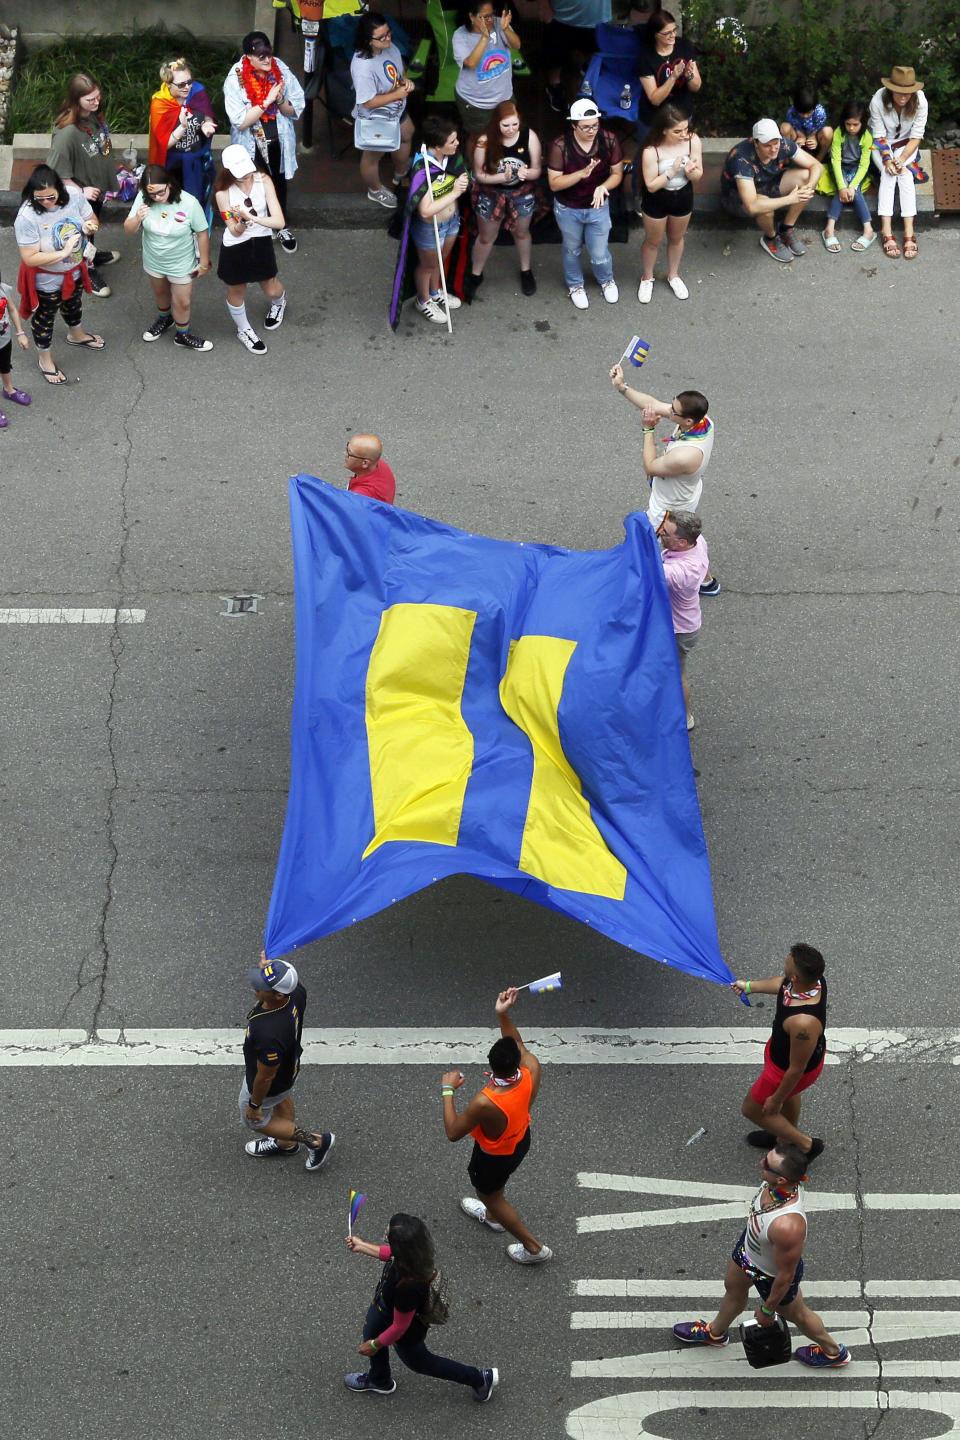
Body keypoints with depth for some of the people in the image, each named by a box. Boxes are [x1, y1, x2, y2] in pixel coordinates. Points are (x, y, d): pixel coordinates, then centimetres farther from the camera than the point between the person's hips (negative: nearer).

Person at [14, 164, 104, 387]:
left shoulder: (74, 195, -24)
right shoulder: (26, 218, -36)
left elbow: (93, 221, -7)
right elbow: (30, 258, -32)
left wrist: (90, 226, -31)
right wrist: (63, 253, -38)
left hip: (74, 270, 5)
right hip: (46, 280, -5)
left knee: (73, 304, 34)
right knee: (44, 318, 20)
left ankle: (76, 335, 65)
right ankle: (44, 358, 45)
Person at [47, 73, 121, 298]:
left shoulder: (95, 115, -16)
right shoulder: (67, 132, -38)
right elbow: (55, 172, -29)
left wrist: (112, 169, 16)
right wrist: (80, 191, -24)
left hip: (98, 186, 7)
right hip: (82, 194, -7)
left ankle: (92, 256, 58)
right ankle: (88, 272, 42)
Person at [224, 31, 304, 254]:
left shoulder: (281, 70, -14)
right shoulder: (235, 80, -23)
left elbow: (296, 109, -8)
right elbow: (241, 122, -27)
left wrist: (280, 101, -29)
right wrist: (267, 101, -32)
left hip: (278, 141, 3)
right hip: (251, 146, -3)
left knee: (279, 182, 23)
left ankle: (282, 226, 46)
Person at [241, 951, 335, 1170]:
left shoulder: (269, 1035, -49)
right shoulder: (297, 992, -30)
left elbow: (265, 1078, -30)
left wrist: (254, 1104, -14)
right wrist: (266, 967, -4)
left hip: (270, 1085, -7)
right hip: (289, 1064, 7)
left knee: (254, 1119, 24)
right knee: (282, 1101, 36)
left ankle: (315, 1140, 32)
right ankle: (286, 1143, 63)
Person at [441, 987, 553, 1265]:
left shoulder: (485, 1103, -44)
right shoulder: (532, 1070, -32)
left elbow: (453, 1133, -27)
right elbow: (518, 1045, -8)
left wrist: (447, 1090, -20)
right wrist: (503, 1015, -20)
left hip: (495, 1156, -6)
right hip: (521, 1140, 6)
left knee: (490, 1194, 25)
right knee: (492, 1184, 36)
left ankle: (533, 1247, 36)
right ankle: (493, 1216, 65)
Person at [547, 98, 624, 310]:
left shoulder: (609, 140, -20)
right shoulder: (560, 146, -27)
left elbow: (617, 174, -9)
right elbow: (554, 183, -23)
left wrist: (603, 187, -30)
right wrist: (581, 173, -37)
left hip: (598, 207, 1)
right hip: (568, 210, -1)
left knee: (599, 253, 15)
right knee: (572, 249, 24)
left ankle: (606, 280, 49)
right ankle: (575, 284, 52)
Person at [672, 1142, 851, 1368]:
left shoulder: (787, 1226, -49)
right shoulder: (781, 1183, -29)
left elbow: (786, 1276, -31)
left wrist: (767, 1309, -14)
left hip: (771, 1275, -7)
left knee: (795, 1313, 25)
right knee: (733, 1288, 33)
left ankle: (833, 1352, 55)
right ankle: (715, 1333, 65)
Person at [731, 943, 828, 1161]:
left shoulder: (803, 1023, -48)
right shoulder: (812, 978, -25)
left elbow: (796, 1069, -31)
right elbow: (782, 983, 2)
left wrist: (776, 1100, -15)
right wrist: (750, 986, 16)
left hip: (787, 1069, -7)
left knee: (752, 1109, 19)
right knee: (789, 1094, 36)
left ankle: (806, 1144, 35)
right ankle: (786, 1136, 64)